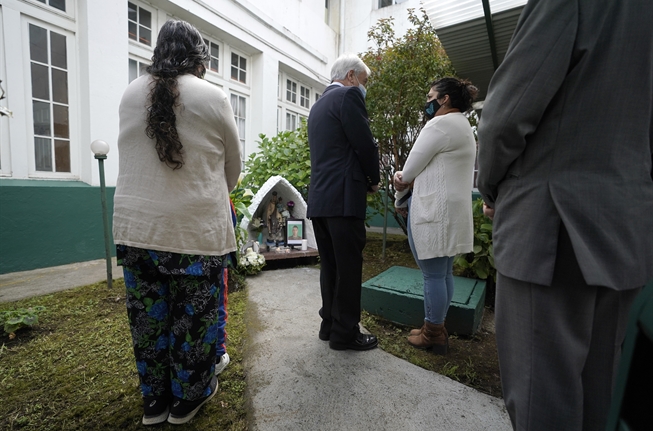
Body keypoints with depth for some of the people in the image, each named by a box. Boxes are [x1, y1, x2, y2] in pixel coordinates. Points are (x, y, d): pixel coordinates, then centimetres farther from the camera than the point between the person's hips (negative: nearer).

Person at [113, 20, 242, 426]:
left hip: (136, 226, 5)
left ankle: (155, 401, 34)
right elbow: (233, 165, 6)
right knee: (194, 316, 11)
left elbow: (134, 157, 15)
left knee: (148, 316, 15)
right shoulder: (213, 97, -3)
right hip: (196, 229, -4)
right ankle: (187, 398, 31)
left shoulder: (131, 94, 8)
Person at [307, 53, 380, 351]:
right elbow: (365, 145, -10)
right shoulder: (348, 96, -3)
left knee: (330, 267, 14)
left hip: (318, 198, 9)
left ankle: (330, 325, 26)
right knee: (348, 268, 1)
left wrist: (364, 179, 16)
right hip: (343, 198, -9)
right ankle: (345, 333, 13)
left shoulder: (317, 105, 23)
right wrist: (374, 179, 7)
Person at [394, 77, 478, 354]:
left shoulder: (440, 125, -11)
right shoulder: (463, 127, 21)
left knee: (432, 274, 0)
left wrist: (400, 193, 10)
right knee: (444, 273, 14)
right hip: (452, 212, 10)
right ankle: (437, 328, 27)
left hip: (433, 212, -10)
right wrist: (406, 180, 0)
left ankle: (433, 334, 14)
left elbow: (410, 169, -10)